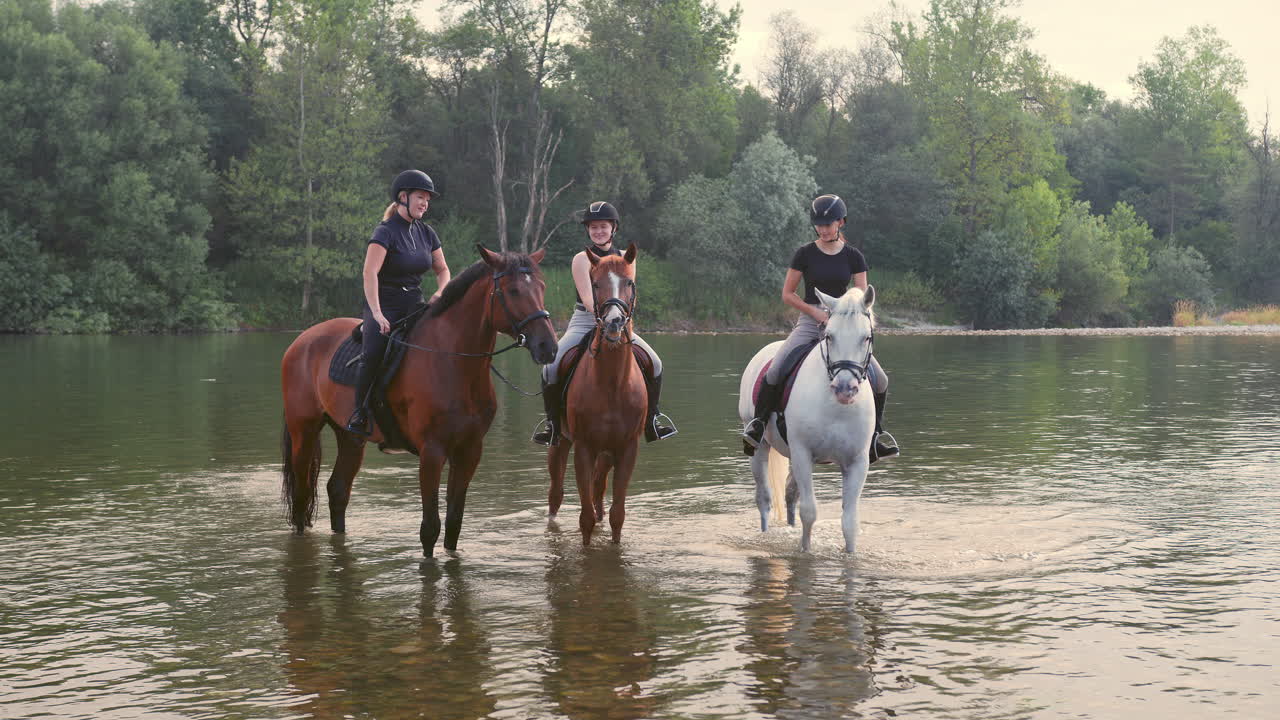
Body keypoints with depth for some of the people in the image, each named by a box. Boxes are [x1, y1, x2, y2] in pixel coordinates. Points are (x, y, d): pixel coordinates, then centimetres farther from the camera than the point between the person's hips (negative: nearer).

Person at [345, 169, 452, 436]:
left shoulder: (426, 233, 11)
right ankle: (358, 413, -16)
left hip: (415, 305, 6)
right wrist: (377, 314, -32)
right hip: (384, 305, -6)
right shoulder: (386, 232, -10)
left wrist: (441, 292, -1)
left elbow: (442, 269, 21)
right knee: (374, 352, -30)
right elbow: (369, 273, -22)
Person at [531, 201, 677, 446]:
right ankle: (552, 420, -1)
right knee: (551, 367, -24)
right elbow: (588, 299, -15)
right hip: (584, 322, -3)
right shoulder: (582, 260, -5)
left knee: (655, 363, -13)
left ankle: (651, 418, 7)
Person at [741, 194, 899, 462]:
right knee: (775, 371, -25)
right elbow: (787, 294, 2)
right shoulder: (805, 254, 0)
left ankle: (874, 439, 10)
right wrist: (817, 312, -12)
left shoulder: (853, 256, 5)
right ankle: (757, 425, -10)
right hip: (809, 321, -2)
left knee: (880, 380, -8)